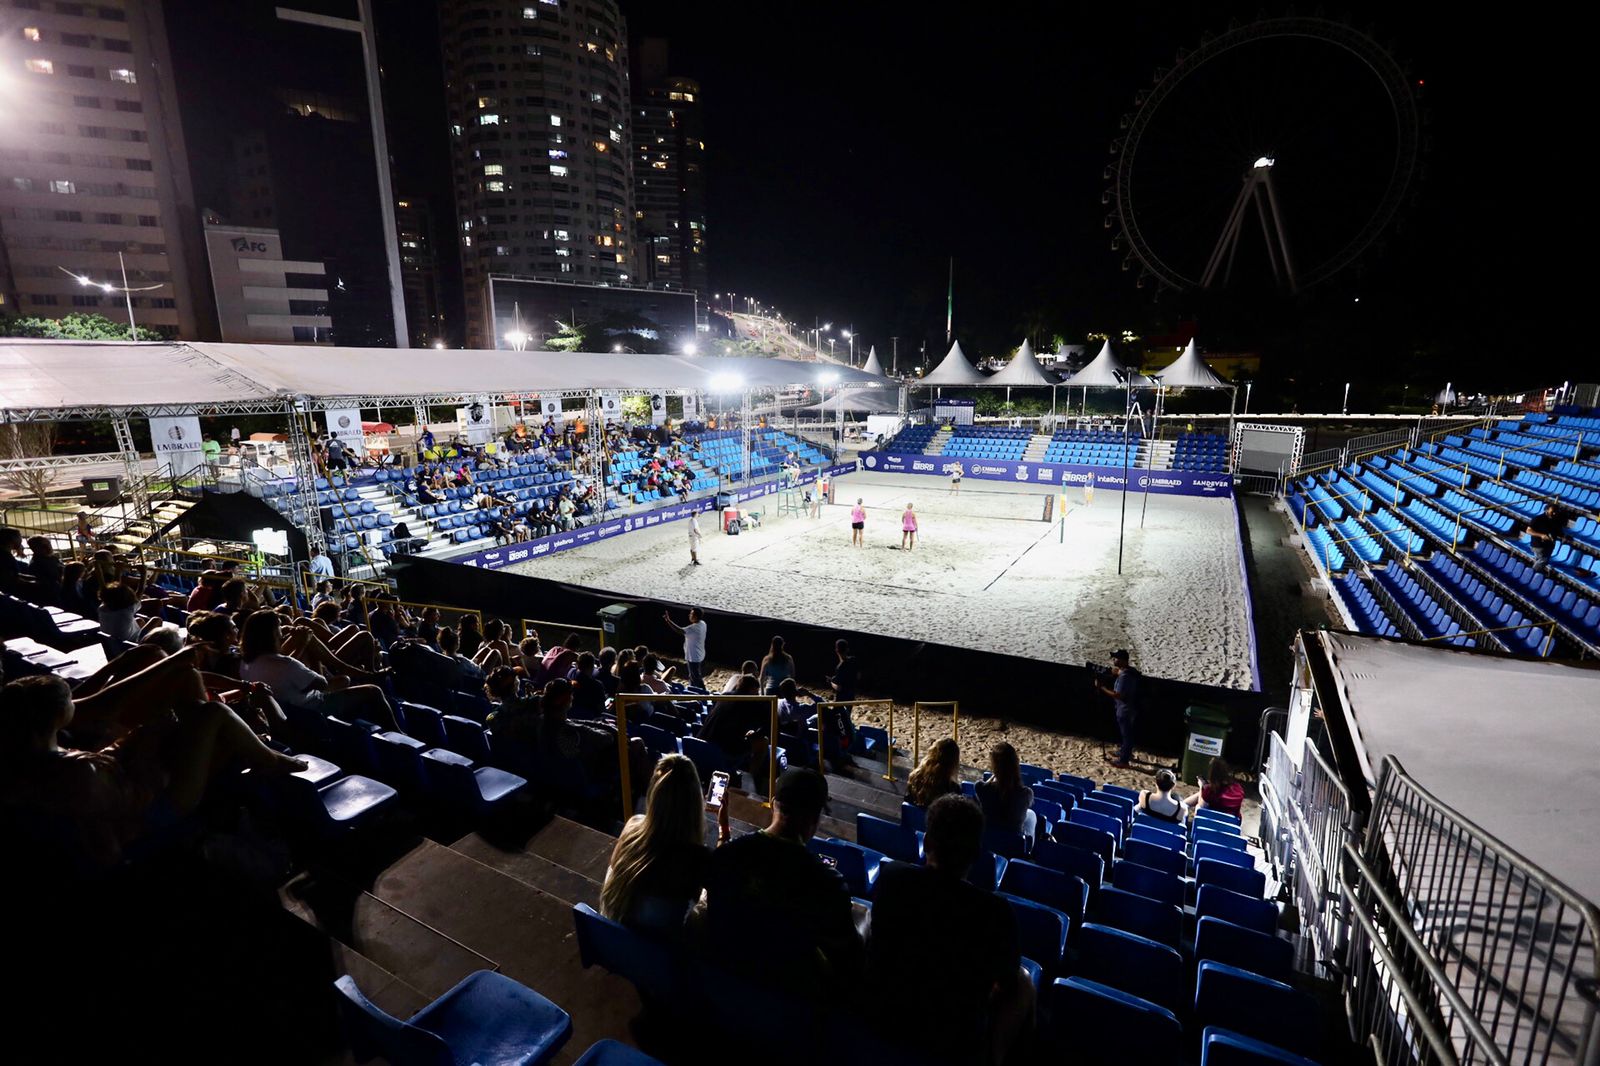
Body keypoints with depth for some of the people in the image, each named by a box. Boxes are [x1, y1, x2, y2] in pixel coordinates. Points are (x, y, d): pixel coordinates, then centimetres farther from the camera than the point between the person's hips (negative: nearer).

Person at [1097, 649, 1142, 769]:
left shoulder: (1123, 676, -30)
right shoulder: (1130, 671, 1)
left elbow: (1117, 695, -29)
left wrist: (1102, 687, -24)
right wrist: (1117, 674, 6)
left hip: (1125, 710, -9)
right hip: (1130, 708, 9)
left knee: (1126, 734, 4)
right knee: (1127, 733, 25)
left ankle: (1123, 760, 17)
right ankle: (1126, 752, 43)